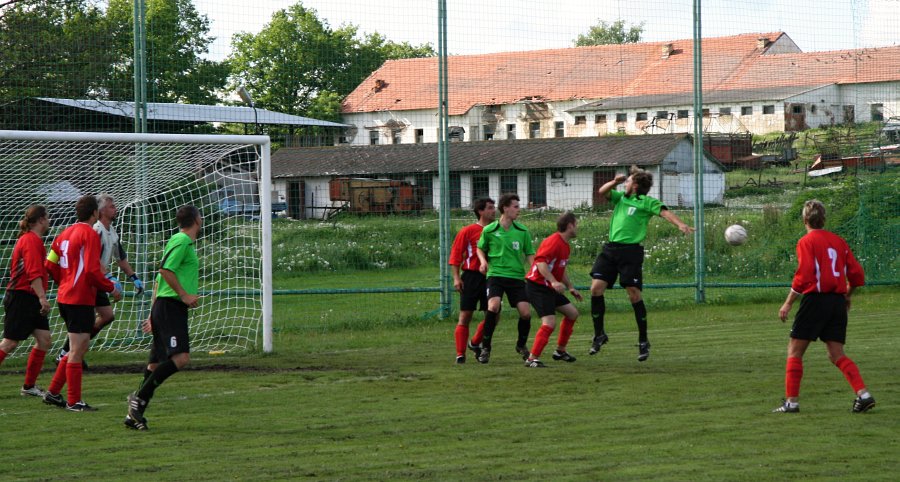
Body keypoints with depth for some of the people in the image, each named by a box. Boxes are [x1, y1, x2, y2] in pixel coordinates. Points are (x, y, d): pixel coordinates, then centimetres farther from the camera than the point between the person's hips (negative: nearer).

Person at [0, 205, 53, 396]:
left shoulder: (28, 239, 17)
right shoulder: (32, 240, -14)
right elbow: (34, 273, -24)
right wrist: (42, 297, -29)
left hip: (30, 300, 10)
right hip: (22, 297, -10)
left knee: (44, 339, 3)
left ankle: (29, 386, 8)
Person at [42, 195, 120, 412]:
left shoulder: (66, 233, 13)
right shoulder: (90, 234, -13)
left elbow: (50, 265, 16)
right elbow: (92, 271, -20)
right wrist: (111, 288, -8)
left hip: (65, 297, 9)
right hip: (80, 300, -9)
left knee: (79, 348, 17)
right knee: (77, 350, -3)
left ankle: (53, 393, 18)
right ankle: (74, 401, 1)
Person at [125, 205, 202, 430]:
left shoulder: (182, 241, 23)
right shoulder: (182, 241, -7)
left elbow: (159, 279, 25)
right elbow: (165, 269, -20)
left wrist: (153, 315, 25)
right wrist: (184, 295, -16)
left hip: (163, 306, 10)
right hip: (171, 306, -10)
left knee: (156, 363, 8)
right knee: (181, 357, -19)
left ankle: (135, 415, 8)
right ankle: (140, 397, -18)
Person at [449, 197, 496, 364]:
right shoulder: (468, 231, -3)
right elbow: (455, 255, -4)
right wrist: (456, 278, -10)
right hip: (471, 277, -4)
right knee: (465, 316, -3)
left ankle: (475, 343, 26)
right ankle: (460, 354, 3)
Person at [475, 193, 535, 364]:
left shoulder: (522, 231, 5)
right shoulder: (489, 230, 0)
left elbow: (529, 254, 11)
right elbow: (480, 248, 16)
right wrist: (483, 261, -4)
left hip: (517, 276, 2)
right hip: (496, 274, -2)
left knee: (525, 312, -8)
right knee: (493, 307, -25)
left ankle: (521, 345, 21)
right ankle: (485, 347, -9)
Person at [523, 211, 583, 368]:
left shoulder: (565, 245, 15)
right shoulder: (554, 242, -18)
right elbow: (540, 262, -30)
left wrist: (571, 287, 26)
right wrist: (554, 282, -38)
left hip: (551, 288, 11)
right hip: (537, 287, -11)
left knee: (572, 313, 16)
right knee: (549, 323, -20)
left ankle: (560, 351, 26)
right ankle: (532, 359, -16)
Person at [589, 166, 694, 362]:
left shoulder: (646, 202, -1)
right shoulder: (620, 197, 19)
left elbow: (664, 212, -14)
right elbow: (602, 191, 21)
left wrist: (680, 224, -32)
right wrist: (615, 182, 1)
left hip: (631, 251, -6)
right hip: (610, 248, 6)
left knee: (634, 294, -6)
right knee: (596, 288, -6)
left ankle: (643, 341, 6)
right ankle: (599, 334, 8)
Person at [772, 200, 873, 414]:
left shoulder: (806, 242, -5)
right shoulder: (838, 241, 13)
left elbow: (803, 276, -14)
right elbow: (857, 274, 11)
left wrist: (788, 303, -8)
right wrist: (847, 296, 27)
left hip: (815, 300, -6)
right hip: (838, 303, 6)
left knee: (794, 351, 5)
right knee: (837, 355, 8)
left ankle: (791, 401, 1)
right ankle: (863, 394, -8)